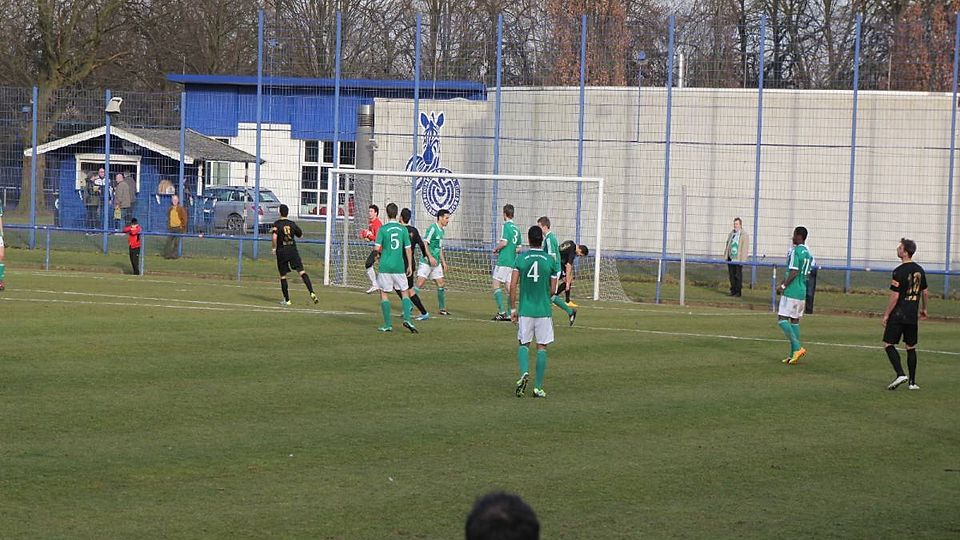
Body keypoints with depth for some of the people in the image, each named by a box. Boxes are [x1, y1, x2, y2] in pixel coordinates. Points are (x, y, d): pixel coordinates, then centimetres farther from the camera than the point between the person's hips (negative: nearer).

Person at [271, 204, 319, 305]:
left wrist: (274, 247, -7)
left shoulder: (277, 224, -5)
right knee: (302, 272, -6)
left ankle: (287, 300, 11)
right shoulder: (292, 224, 7)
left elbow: (274, 236, -22)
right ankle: (312, 293, -23)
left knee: (283, 276, 10)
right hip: (293, 250, 2)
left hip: (281, 252, -2)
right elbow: (300, 235, 22)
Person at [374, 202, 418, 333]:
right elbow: (408, 249, 3)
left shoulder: (383, 229, -6)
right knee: (405, 292, 13)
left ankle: (388, 324, 4)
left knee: (383, 293, 8)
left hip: (385, 267, -2)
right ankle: (407, 319, -4)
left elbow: (377, 248, -10)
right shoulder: (403, 229, 2)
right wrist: (410, 266, 10)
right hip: (399, 267, 2)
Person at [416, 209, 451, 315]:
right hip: (426, 262, -8)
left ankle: (442, 309, 17)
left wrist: (443, 262, 23)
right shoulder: (432, 228, -12)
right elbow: (424, 244, -18)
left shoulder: (441, 230, 14)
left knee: (441, 284, 7)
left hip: (436, 263, 8)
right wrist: (430, 257, -25)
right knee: (419, 284, -12)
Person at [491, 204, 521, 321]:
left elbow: (504, 242, -19)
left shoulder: (506, 226, -9)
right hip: (512, 262, 8)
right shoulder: (516, 228, 14)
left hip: (503, 261, -7)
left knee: (496, 285, -3)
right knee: (509, 287, 7)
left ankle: (502, 312, -12)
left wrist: (495, 249, -2)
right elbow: (519, 249, 17)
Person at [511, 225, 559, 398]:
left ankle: (524, 373, -12)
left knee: (523, 344, 15)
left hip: (525, 309, 0)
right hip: (544, 310, 0)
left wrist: (513, 309, 4)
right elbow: (552, 289, 3)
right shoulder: (550, 260, -3)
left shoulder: (521, 258, -3)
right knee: (542, 347, 7)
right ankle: (538, 387, 5)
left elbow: (513, 286, -4)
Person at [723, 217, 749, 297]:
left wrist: (742, 260, -15)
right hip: (731, 258, 6)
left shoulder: (744, 235, -5)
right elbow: (727, 246, 22)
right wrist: (726, 256, 15)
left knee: (738, 276, -1)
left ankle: (738, 292, 5)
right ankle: (733, 291, 15)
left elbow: (745, 248, -9)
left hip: (738, 259, -6)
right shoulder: (731, 234, 15)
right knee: (731, 275, 8)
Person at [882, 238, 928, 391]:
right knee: (911, 348, 12)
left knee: (888, 344, 0)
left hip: (898, 315, -7)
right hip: (913, 315, 7)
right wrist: (923, 309, 29)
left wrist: (886, 314, -8)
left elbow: (895, 296, -16)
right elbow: (925, 293, 15)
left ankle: (900, 374, -14)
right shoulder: (919, 270, 7)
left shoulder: (899, 272, -15)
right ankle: (912, 382, 12)